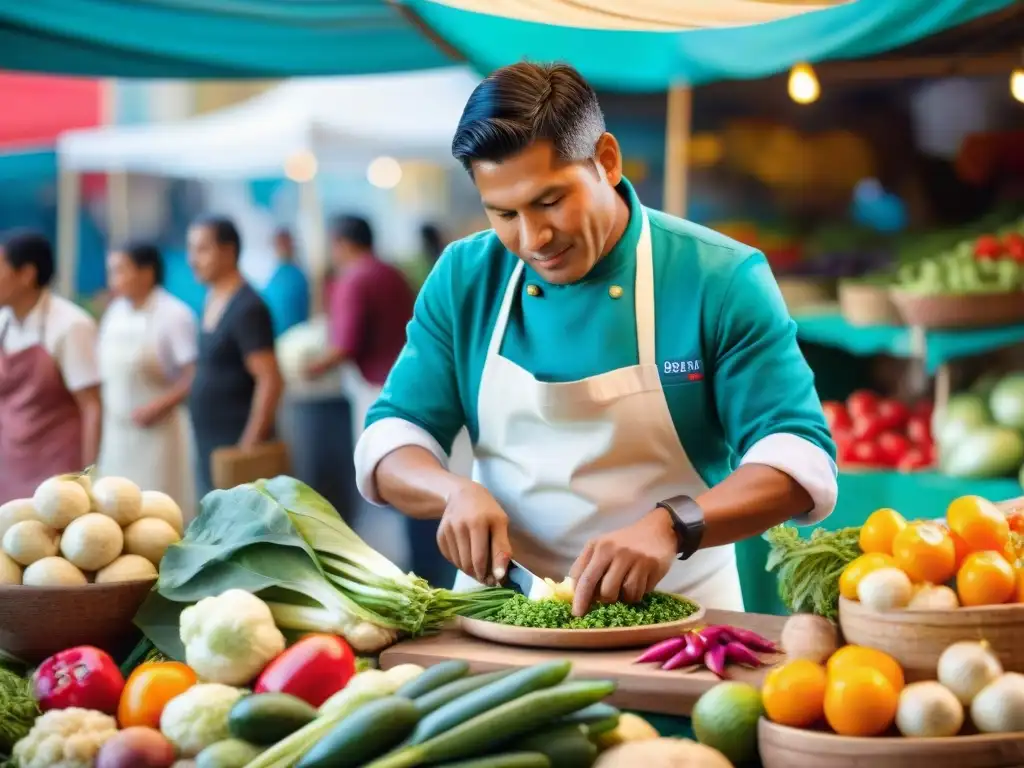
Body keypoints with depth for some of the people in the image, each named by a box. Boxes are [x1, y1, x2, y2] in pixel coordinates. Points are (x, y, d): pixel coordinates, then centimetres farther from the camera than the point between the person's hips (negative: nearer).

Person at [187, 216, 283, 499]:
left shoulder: (246, 309, -14)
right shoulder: (212, 302, 12)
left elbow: (270, 381, -19)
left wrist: (248, 446, -20)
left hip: (236, 446, -9)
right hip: (209, 448, 9)